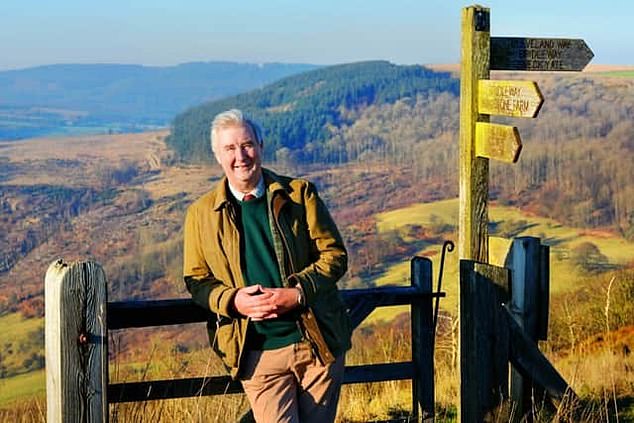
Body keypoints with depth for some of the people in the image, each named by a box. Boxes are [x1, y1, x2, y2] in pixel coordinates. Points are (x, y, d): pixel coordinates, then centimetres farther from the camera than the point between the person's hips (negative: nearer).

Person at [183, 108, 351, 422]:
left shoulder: (299, 194, 2)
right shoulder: (201, 214, 4)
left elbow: (335, 255, 2)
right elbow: (196, 280, 7)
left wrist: (298, 293, -15)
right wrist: (233, 300, -14)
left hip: (319, 341, 1)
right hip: (259, 353, -1)